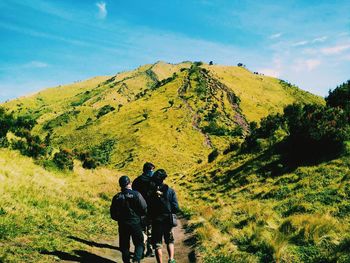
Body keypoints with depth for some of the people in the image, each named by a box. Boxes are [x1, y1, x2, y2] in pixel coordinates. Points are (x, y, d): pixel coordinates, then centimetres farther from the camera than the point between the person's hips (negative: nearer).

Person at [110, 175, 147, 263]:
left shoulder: (116, 197, -2)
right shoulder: (136, 194, -11)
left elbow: (113, 215, 3)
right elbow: (144, 210, -9)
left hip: (122, 225, 3)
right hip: (136, 224, -2)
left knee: (124, 246, 14)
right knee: (139, 243, 9)